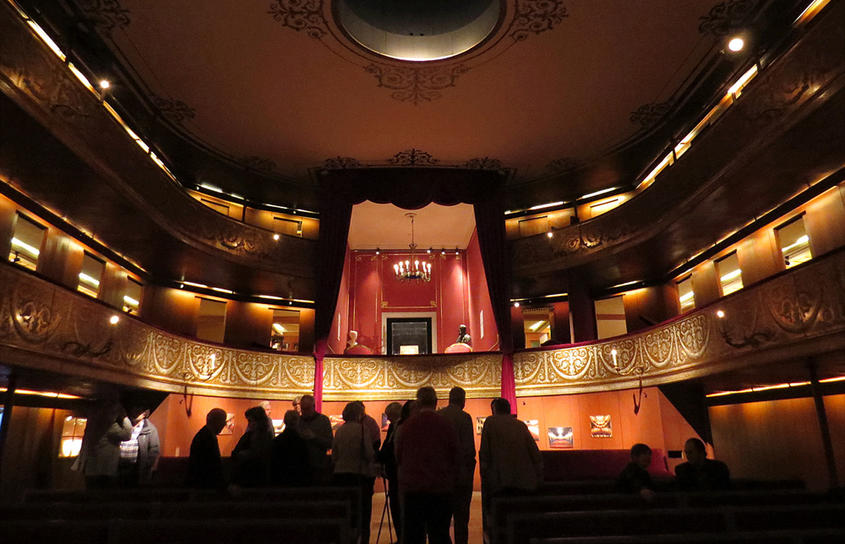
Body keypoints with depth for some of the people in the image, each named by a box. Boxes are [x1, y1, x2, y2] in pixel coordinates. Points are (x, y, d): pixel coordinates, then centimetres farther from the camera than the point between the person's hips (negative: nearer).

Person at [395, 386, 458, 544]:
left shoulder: (407, 425, -4)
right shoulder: (446, 425, -7)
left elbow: (399, 457, 6)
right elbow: (455, 458, 0)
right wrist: (450, 479, 17)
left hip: (412, 488, 1)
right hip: (441, 489, 0)